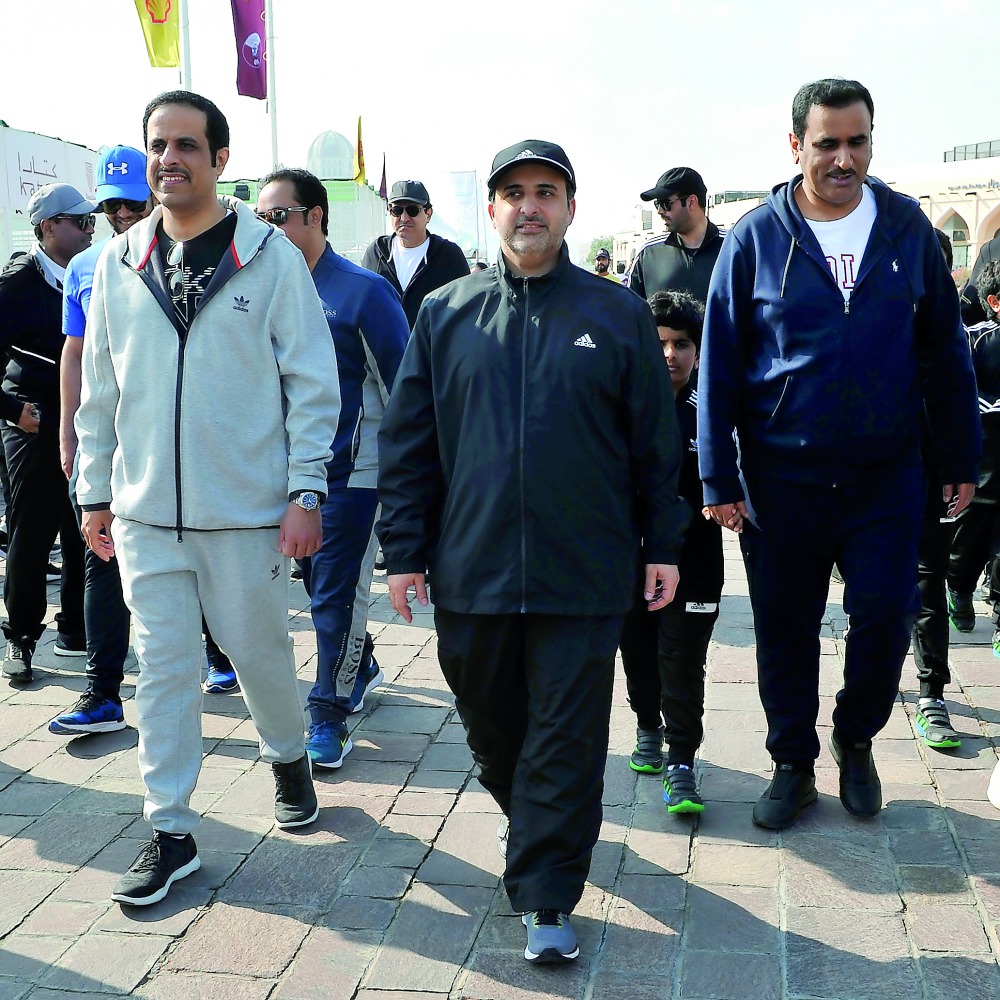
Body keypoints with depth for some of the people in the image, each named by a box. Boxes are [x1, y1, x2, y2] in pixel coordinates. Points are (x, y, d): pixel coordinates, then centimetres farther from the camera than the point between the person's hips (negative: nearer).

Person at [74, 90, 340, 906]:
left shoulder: (272, 256, -4)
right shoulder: (120, 263, 7)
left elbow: (313, 383, -5)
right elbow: (99, 390, 12)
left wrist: (306, 492, -9)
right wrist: (94, 492, 11)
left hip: (247, 506, -3)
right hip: (144, 509, 3)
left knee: (258, 647, 11)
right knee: (164, 665, 5)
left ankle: (288, 756, 41)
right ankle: (170, 832, 16)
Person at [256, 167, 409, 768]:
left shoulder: (363, 291, -11)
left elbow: (402, 387, -9)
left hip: (352, 471, -6)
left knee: (337, 596, -1)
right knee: (319, 585, 18)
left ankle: (329, 717, 11)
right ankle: (362, 668, 41)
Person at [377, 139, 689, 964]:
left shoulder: (619, 316, 3)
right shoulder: (445, 315, 6)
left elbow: (655, 442, 6)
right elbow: (407, 441, 7)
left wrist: (664, 545, 5)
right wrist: (405, 549, 3)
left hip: (583, 577, -2)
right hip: (471, 571, 2)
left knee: (567, 737, 3)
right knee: (491, 724, 17)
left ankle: (546, 899, 15)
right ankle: (529, 821, 45)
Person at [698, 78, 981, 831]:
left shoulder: (907, 227, 1)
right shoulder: (756, 238, -4)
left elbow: (945, 351, 5)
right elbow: (719, 365, -3)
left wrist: (961, 459, 4)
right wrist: (719, 478, -5)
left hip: (886, 473, 1)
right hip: (782, 478, -1)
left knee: (886, 620, 3)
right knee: (785, 628, 9)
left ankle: (856, 740, 32)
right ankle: (793, 765, 28)